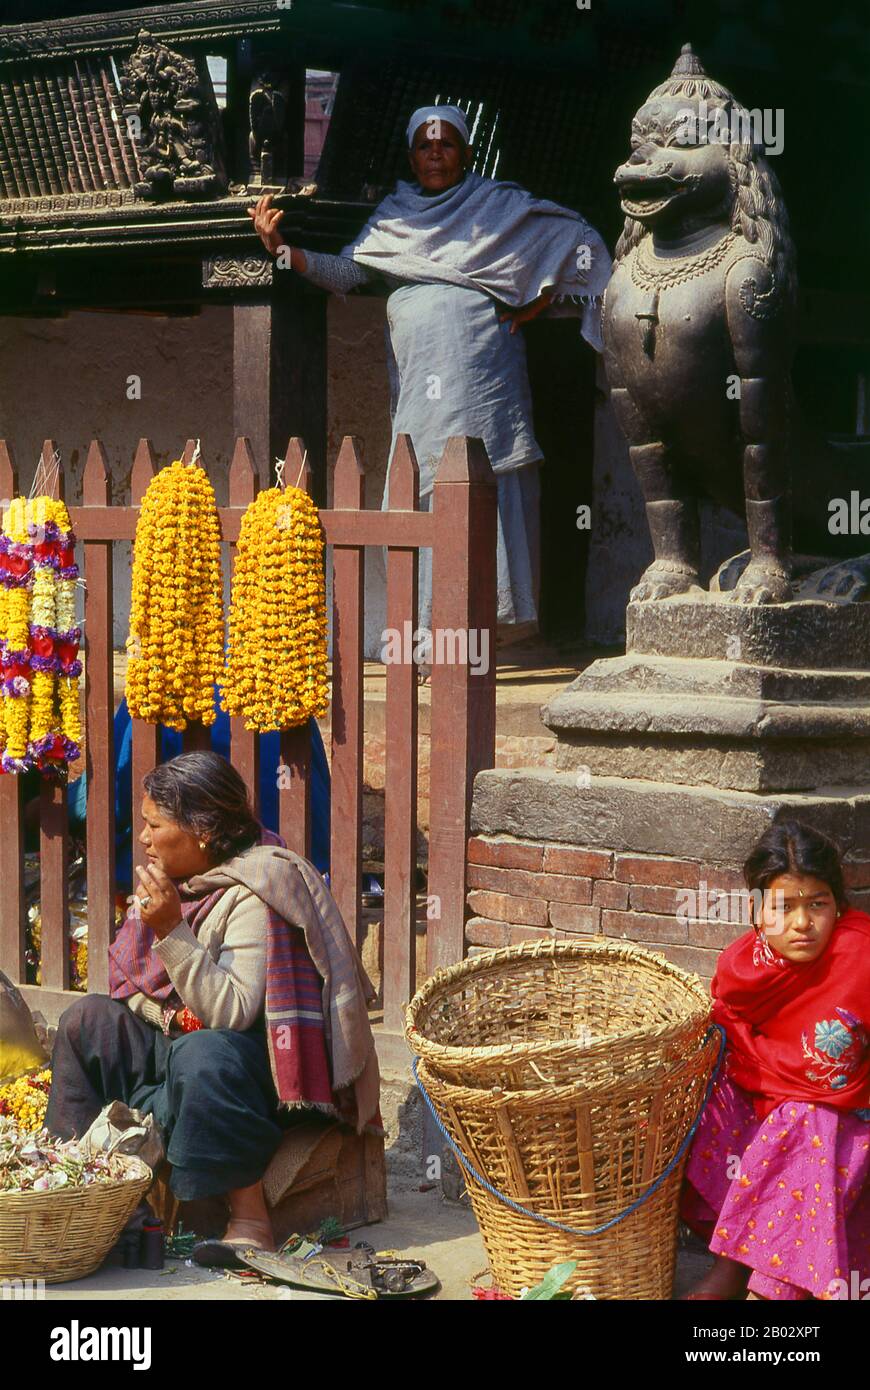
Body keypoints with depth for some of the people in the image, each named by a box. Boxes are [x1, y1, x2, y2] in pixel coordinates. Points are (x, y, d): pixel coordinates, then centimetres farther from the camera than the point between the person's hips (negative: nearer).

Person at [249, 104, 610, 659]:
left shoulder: (499, 205, 12)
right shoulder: (395, 216, 21)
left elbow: (581, 239, 12)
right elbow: (346, 272, 12)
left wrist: (536, 306, 4)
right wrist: (283, 249, -2)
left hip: (480, 368, -3)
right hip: (417, 373, 3)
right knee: (421, 492, -5)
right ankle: (433, 629, -4)